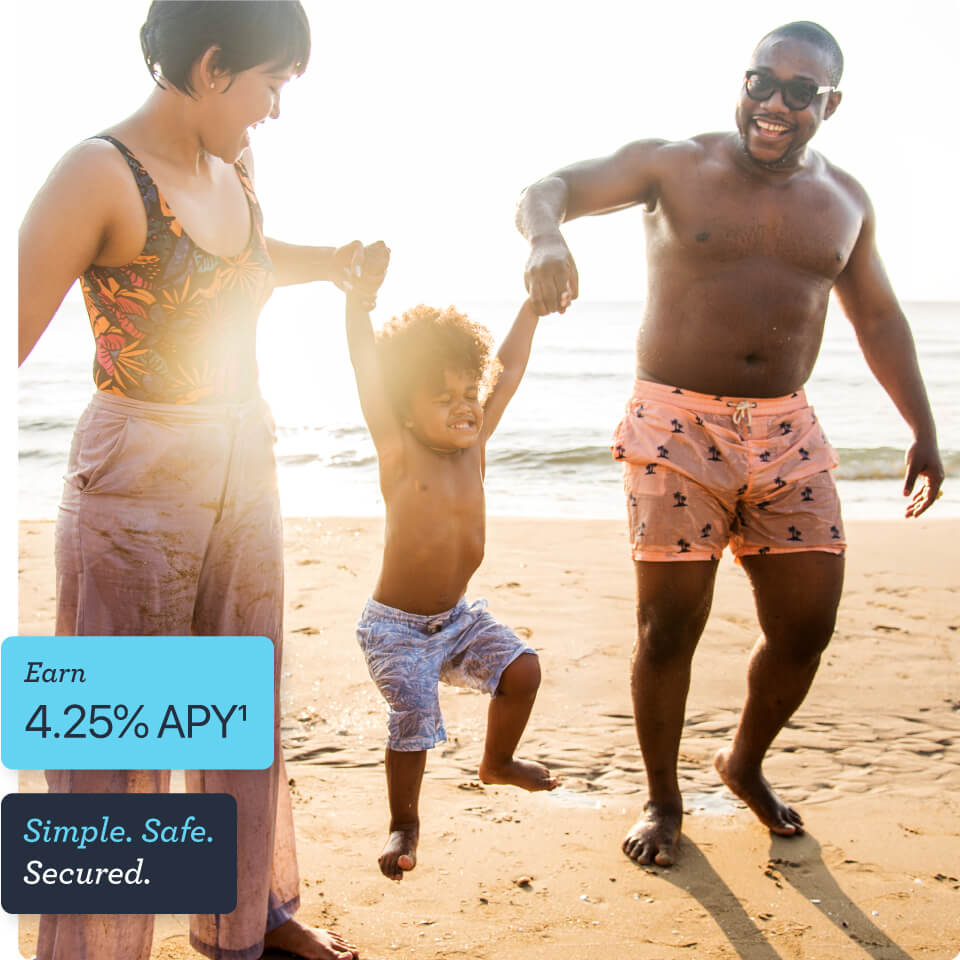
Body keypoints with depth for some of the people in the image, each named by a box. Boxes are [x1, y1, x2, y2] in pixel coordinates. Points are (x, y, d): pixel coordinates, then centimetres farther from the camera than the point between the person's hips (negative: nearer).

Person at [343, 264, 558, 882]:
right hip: (396, 628, -6)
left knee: (522, 669, 2)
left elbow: (509, 371, 2)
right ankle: (405, 826, 12)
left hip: (456, 617, 6)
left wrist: (534, 305, 6)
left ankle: (499, 762, 29)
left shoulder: (475, 444, -3)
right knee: (414, 722, -12)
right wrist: (359, 307, -40)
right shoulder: (401, 454, -18)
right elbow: (371, 381, -30)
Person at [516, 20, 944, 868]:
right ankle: (663, 802, 19)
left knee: (807, 624, 4)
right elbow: (550, 188, -9)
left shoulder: (845, 201, 11)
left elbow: (878, 319, 20)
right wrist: (546, 237, -34)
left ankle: (746, 763, 32)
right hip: (678, 429, -4)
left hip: (786, 433, 4)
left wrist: (924, 432, 17)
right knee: (670, 626, -3)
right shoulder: (675, 166, -2)